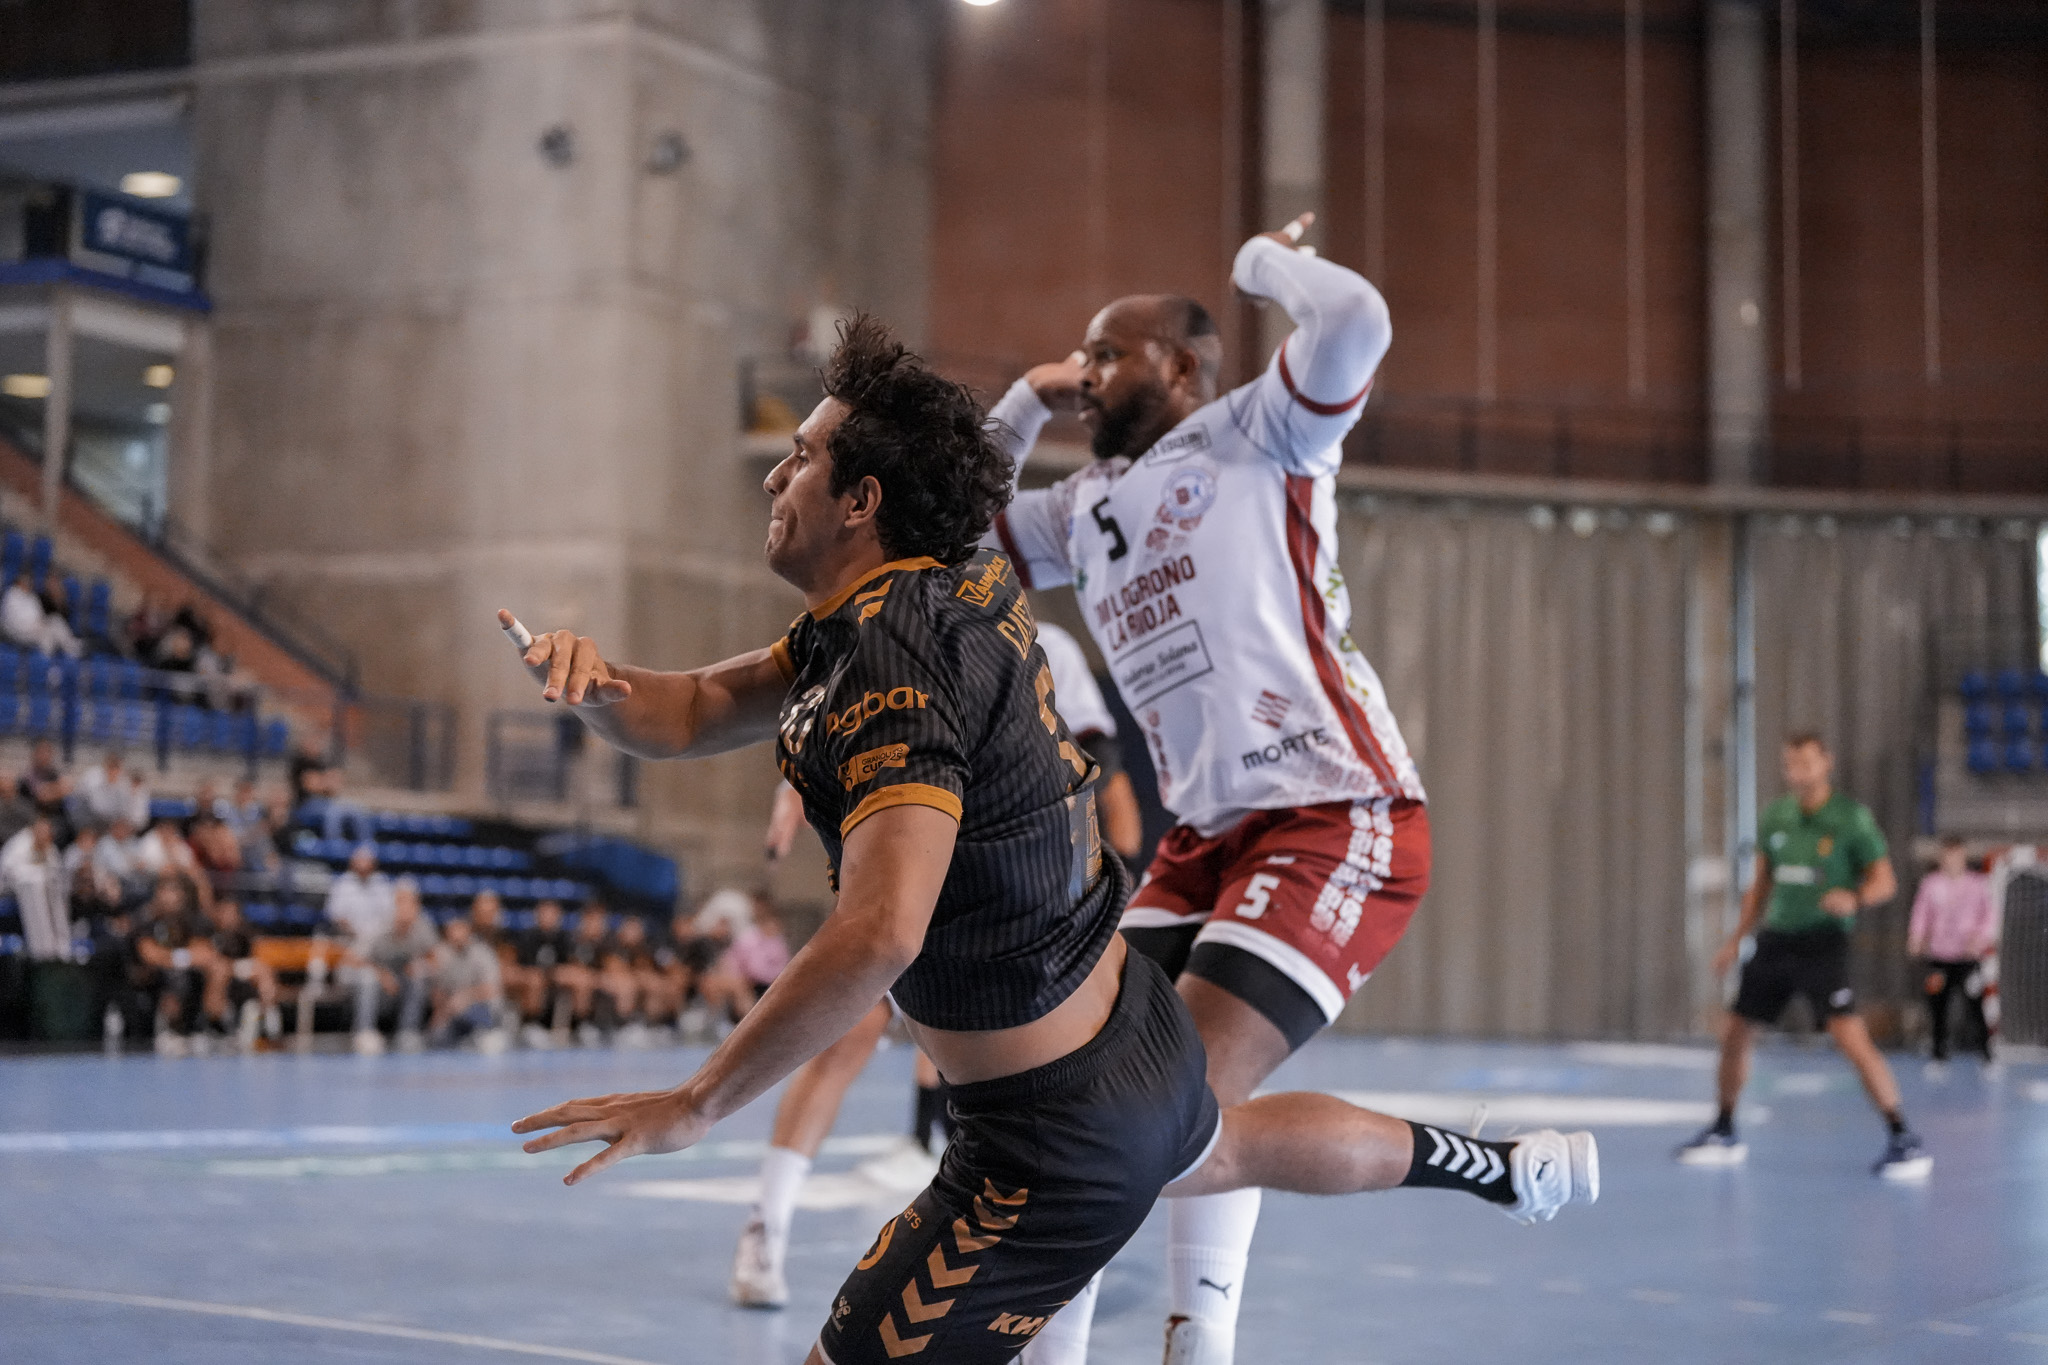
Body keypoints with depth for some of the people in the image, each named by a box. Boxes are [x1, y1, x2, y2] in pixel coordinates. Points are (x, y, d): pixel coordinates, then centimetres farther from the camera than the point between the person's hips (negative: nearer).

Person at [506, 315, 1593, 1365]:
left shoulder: (894, 660, -27)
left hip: (1058, 1138, -10)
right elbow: (694, 714, 8)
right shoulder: (963, 586, 0)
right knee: (1216, 1152, 41)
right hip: (1139, 1036, 10)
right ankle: (1496, 1165, 65)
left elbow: (881, 930, -42)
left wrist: (694, 1105, -36)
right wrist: (593, 680, -14)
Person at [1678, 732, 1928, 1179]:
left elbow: (1885, 881, -6)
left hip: (1822, 941, -6)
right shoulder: (1773, 818, 8)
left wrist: (1854, 898, -27)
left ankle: (1903, 1140, -12)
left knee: (1851, 1038, -19)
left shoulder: (1852, 818, -8)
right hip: (1775, 939, 6)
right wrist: (1737, 938, 15)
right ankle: (1724, 1134, 26)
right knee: (1734, 1035, 8)